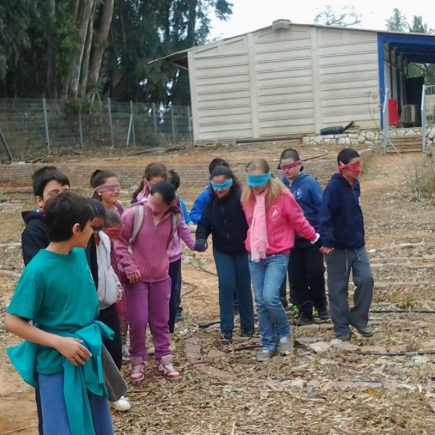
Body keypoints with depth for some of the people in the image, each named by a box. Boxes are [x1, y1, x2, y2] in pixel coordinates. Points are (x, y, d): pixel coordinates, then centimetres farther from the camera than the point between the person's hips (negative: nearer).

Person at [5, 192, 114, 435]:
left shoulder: (80, 254, -1)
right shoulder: (38, 270, -21)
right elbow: (12, 322, -18)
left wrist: (93, 340, 13)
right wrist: (59, 342, -23)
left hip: (89, 355, 7)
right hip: (57, 364, -7)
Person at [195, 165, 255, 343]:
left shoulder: (241, 198, -18)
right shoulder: (212, 200, -2)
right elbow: (205, 223, 2)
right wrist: (201, 239, -15)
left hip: (243, 250, -3)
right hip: (222, 251, 3)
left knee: (244, 287, 8)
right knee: (226, 286, -4)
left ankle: (247, 326, 25)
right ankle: (226, 330, 3)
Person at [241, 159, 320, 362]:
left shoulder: (282, 196, -14)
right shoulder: (246, 198, 0)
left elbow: (299, 221, -1)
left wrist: (315, 238, 8)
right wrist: (250, 243, 10)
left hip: (278, 255, -4)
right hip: (255, 256, 5)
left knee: (270, 298, -17)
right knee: (261, 302, 6)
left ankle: (284, 333, 10)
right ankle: (268, 344, 18)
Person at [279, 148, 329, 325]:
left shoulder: (310, 182, -10)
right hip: (290, 240, 4)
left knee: (315, 273, 3)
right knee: (297, 278, 6)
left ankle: (321, 306, 25)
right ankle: (305, 312, 18)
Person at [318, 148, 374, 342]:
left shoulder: (355, 185, 7)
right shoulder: (334, 187, -17)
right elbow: (325, 216, -25)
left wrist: (360, 236, 17)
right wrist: (327, 241, -33)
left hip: (357, 244, 7)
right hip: (338, 247, -7)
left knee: (366, 279, 0)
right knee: (338, 288, 4)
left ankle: (359, 319, 18)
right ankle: (341, 328, 15)